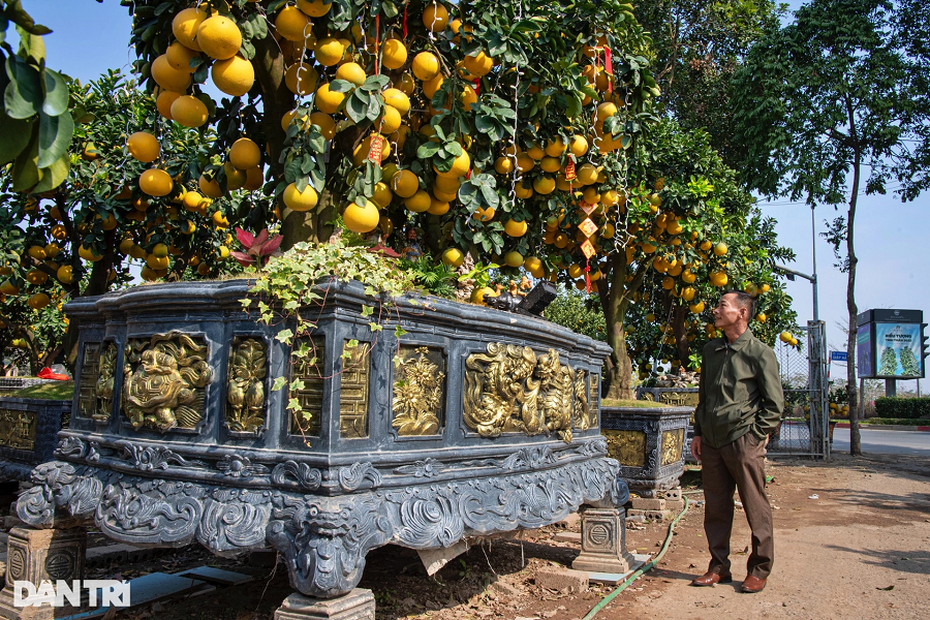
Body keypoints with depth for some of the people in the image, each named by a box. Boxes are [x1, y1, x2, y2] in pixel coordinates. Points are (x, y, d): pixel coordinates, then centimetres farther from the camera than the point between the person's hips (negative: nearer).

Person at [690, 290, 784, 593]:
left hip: (743, 442, -5)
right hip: (711, 443, 6)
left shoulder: (760, 353, -4)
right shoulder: (711, 350, 13)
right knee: (715, 509, 11)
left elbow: (774, 403, -3)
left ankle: (759, 569, 18)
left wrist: (755, 436, -9)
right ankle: (719, 567, 22)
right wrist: (698, 432, 14)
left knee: (756, 509, 4)